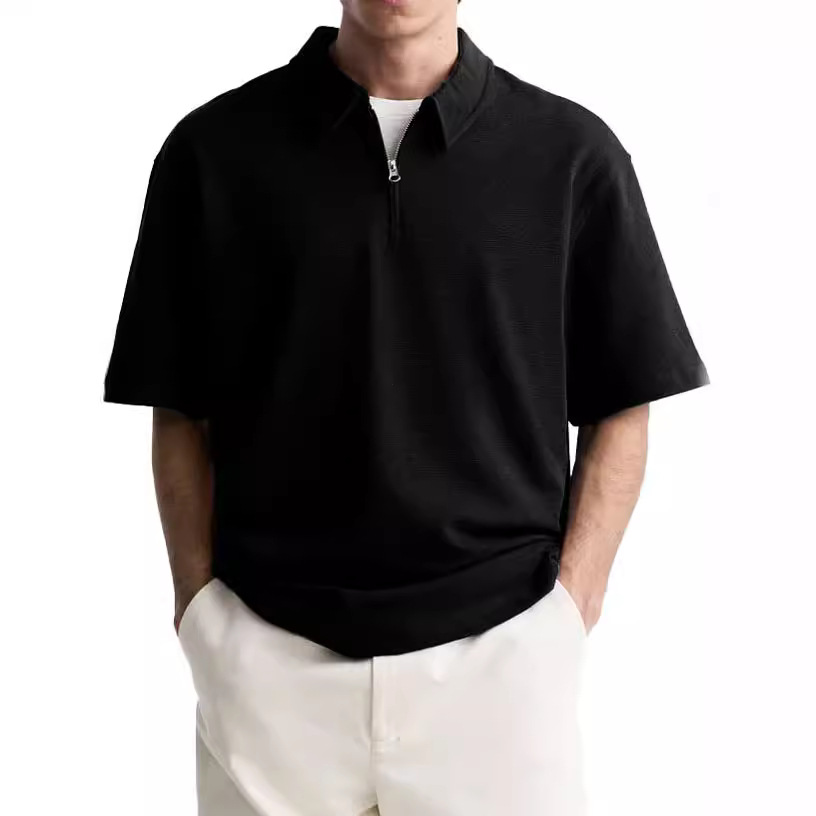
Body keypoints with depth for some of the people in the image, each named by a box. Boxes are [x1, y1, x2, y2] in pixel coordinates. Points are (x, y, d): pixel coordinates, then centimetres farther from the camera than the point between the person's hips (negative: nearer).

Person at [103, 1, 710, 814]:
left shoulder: (571, 152, -1)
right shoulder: (215, 148, 1)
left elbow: (619, 413, 3)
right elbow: (181, 418, 4)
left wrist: (569, 613, -5)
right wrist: (202, 614, -4)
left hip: (499, 650, 0)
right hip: (269, 660, 1)